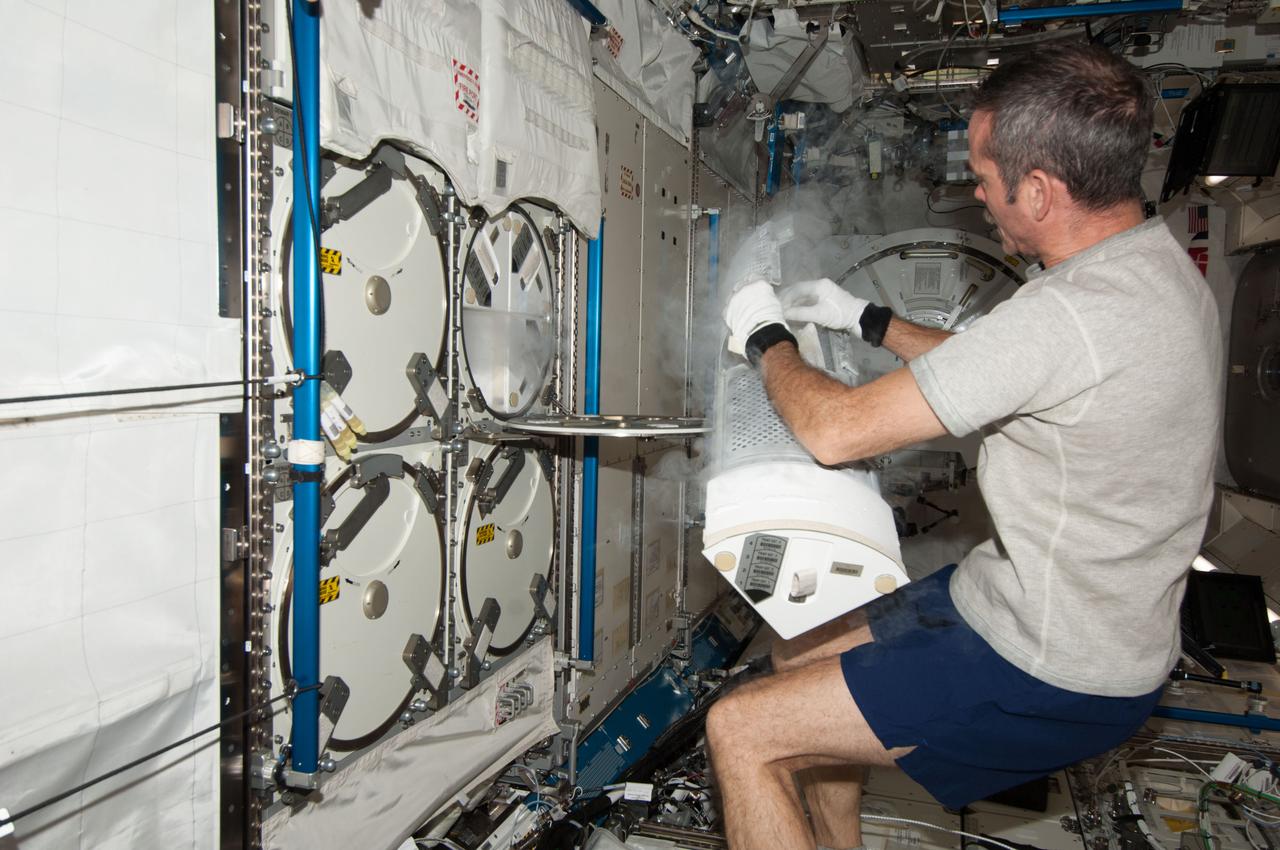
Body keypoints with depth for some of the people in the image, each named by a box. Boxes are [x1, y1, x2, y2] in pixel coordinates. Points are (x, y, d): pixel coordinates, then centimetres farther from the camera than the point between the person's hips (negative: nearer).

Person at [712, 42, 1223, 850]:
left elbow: (835, 429, -25)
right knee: (799, 659, 20)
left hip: (1051, 674, -10)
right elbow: (998, 367, 19)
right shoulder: (1157, 263, 3)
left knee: (742, 731, -10)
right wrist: (865, 318, 15)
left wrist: (766, 338, -5)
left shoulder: (1071, 313, -30)